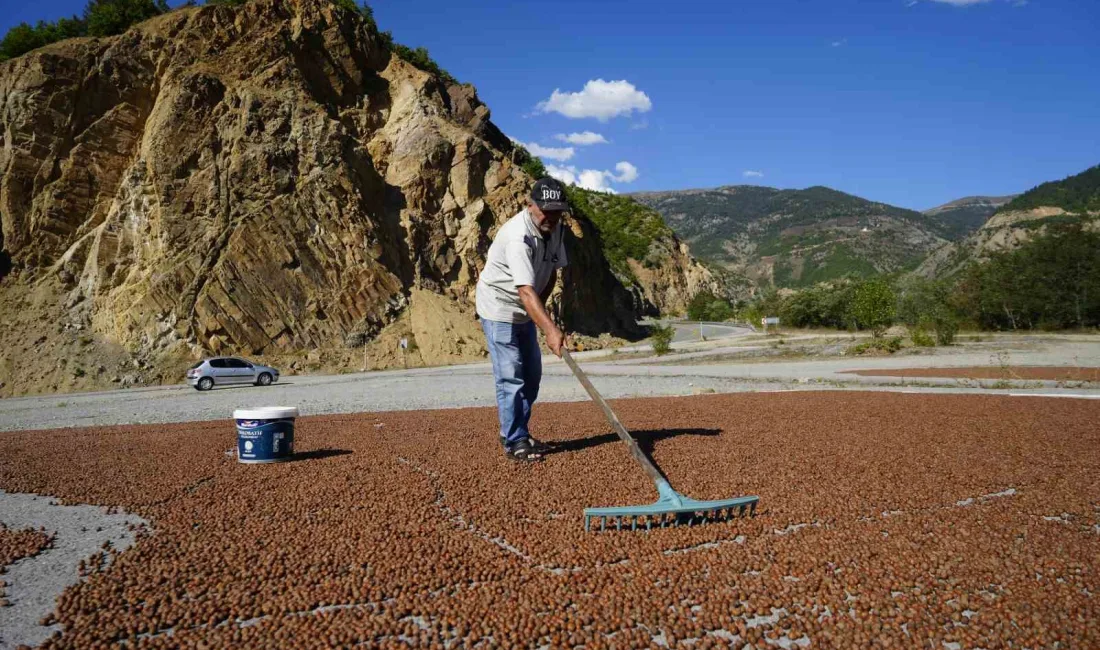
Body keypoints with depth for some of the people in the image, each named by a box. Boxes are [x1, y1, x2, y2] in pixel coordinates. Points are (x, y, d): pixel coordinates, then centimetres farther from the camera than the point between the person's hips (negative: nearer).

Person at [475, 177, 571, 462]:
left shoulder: (554, 227, -6)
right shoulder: (518, 237, -33)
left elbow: (552, 271, 7)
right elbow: (526, 291, -44)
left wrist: (538, 307, -5)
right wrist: (550, 329, -54)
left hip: (525, 310, 9)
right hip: (499, 308, -9)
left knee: (531, 374, 13)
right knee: (510, 376, -10)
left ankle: (517, 433, 26)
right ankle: (514, 442, 0)